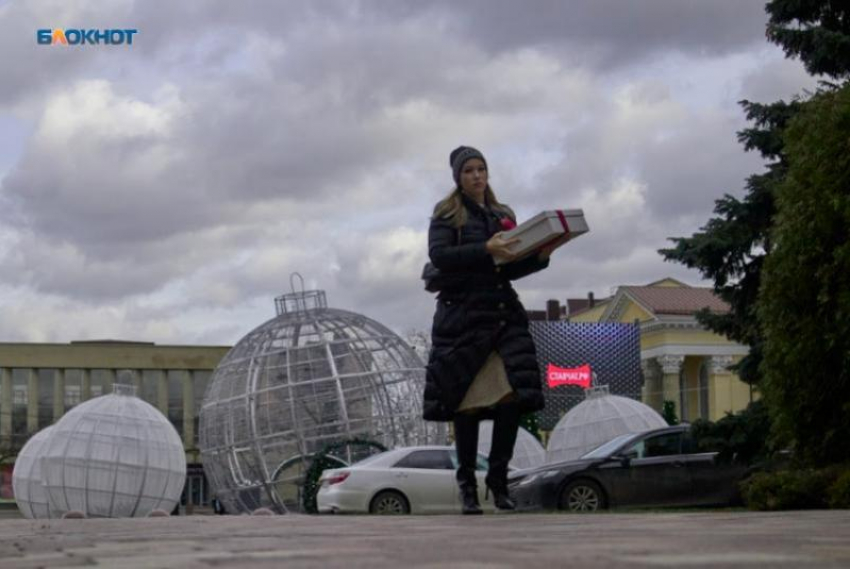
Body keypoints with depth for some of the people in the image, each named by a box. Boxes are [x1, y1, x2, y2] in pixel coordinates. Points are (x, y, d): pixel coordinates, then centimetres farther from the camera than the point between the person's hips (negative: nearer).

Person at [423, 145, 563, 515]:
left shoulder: (504, 216, 20)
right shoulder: (447, 214, 7)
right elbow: (438, 255, -10)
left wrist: (540, 257, 2)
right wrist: (486, 250, -20)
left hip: (503, 312, 4)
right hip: (463, 314, -4)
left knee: (514, 394, -9)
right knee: (466, 400, -4)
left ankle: (498, 477, 2)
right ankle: (466, 481, 8)